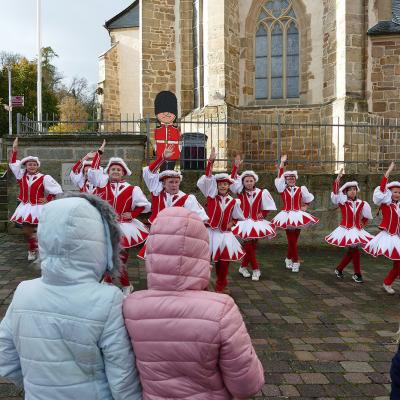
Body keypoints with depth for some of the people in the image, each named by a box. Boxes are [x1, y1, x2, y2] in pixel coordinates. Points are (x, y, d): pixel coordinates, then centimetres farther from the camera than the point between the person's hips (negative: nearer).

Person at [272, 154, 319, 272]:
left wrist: (305, 206, 9)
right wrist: (282, 163, -10)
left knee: (294, 240, 4)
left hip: (298, 216, 1)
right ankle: (295, 261, 9)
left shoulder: (301, 189, 7)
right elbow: (279, 177, -6)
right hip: (287, 216, -1)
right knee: (292, 240, -5)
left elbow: (308, 198, 22)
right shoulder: (283, 189, 2)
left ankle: (289, 258, 21)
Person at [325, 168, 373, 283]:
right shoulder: (342, 202, -6)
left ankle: (339, 269, 25)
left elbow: (367, 215, 23)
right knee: (355, 251, -10)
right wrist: (338, 178, -29)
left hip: (357, 231, 5)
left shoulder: (361, 204, 6)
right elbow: (335, 192, -21)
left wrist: (363, 223, 11)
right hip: (346, 230, -5)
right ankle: (357, 274, 4)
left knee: (351, 252, 8)